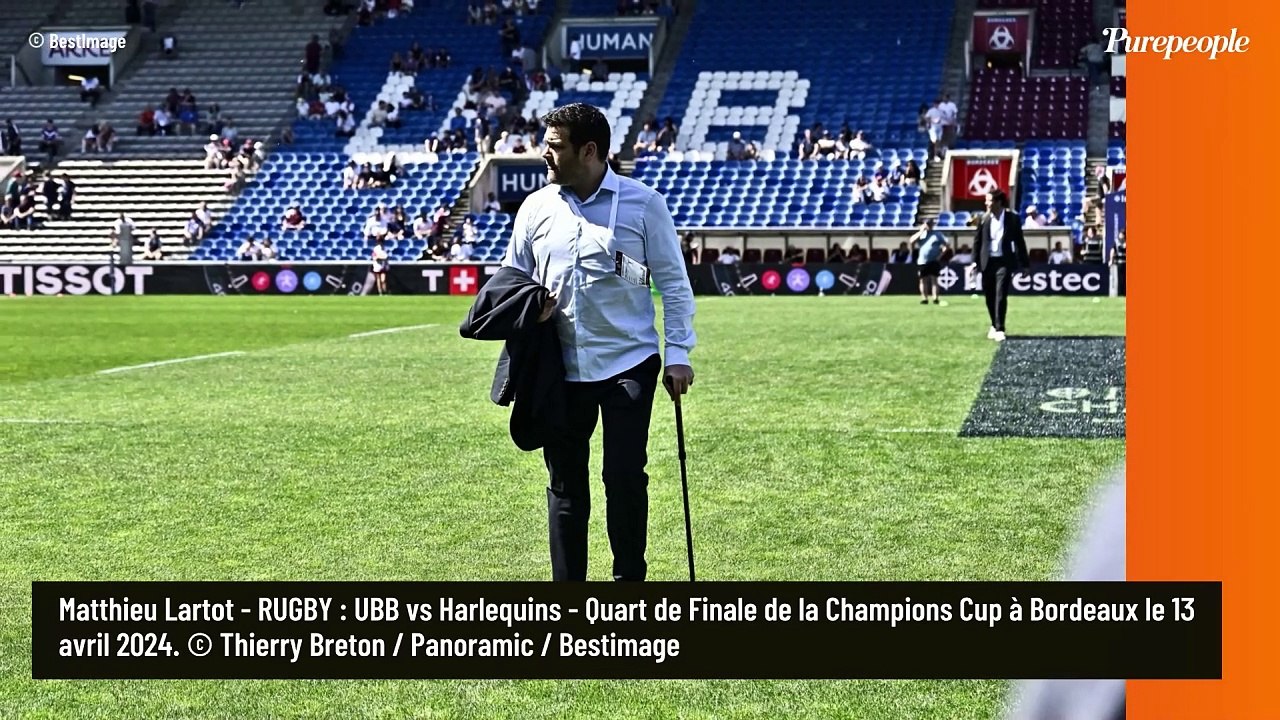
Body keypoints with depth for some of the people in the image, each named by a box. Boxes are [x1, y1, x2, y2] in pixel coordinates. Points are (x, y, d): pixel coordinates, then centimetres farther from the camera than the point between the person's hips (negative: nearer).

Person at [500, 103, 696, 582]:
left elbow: (672, 281, 1)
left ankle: (629, 581, 11)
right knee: (565, 482, 8)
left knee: (626, 477, -3)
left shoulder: (643, 203, -2)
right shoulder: (536, 207, 6)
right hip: (562, 367, 3)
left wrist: (678, 353, -4)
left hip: (629, 362, -3)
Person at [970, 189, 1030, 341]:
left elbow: (1019, 241, 2)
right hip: (987, 261, 3)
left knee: (1001, 296, -12)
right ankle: (995, 325, 29)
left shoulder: (1012, 218, -4)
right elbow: (977, 240, 7)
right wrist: (975, 261, -1)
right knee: (989, 297, 11)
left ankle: (999, 329, -12)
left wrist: (1024, 263, 4)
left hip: (1004, 261, -3)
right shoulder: (984, 219, 1)